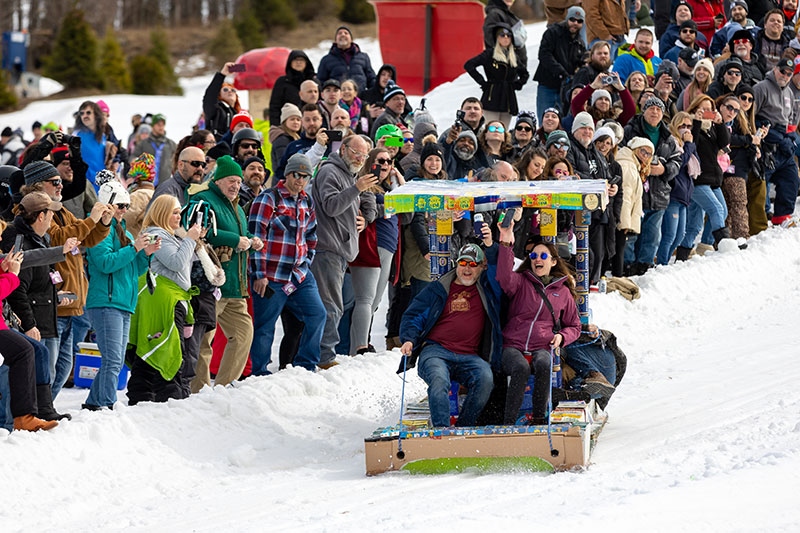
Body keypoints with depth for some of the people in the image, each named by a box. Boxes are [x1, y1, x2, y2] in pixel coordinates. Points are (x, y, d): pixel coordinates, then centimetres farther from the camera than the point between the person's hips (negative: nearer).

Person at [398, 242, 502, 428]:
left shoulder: (486, 288, 18)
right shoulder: (439, 289, 17)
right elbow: (413, 315, 16)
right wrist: (408, 339, -2)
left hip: (469, 357, 1)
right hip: (435, 351, -1)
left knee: (485, 379, -31)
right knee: (439, 380, -35)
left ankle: (463, 428, -22)